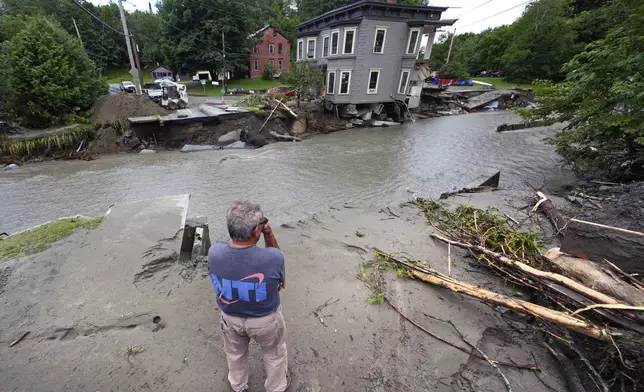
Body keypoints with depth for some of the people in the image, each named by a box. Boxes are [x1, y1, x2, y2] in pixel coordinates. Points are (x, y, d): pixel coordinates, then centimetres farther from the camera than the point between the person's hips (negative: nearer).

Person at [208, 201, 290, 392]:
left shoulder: (214, 253, -28)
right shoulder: (273, 257, -37)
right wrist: (269, 235, -20)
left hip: (230, 318, 3)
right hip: (265, 319, -3)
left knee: (235, 353, 35)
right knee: (274, 354, 30)